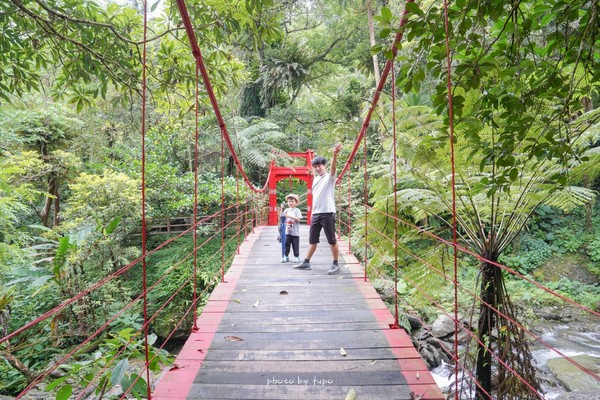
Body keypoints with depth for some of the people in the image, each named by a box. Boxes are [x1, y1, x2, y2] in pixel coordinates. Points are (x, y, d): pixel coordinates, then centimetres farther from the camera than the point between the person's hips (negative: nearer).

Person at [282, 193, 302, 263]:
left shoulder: (297, 210, -4)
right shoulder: (286, 210, 10)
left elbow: (298, 219, -15)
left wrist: (290, 216, -23)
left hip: (295, 232, -4)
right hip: (288, 231, 4)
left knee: (295, 245, 3)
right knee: (286, 244, 6)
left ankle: (296, 256, 14)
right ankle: (286, 256, 16)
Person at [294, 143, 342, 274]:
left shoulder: (329, 177, -5)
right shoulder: (315, 179, 16)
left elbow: (333, 167, -26)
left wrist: (335, 154, -46)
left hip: (328, 213, -7)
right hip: (316, 214, 7)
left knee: (332, 241, 2)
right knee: (312, 240, 14)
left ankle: (336, 264, 15)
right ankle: (306, 262, 24)